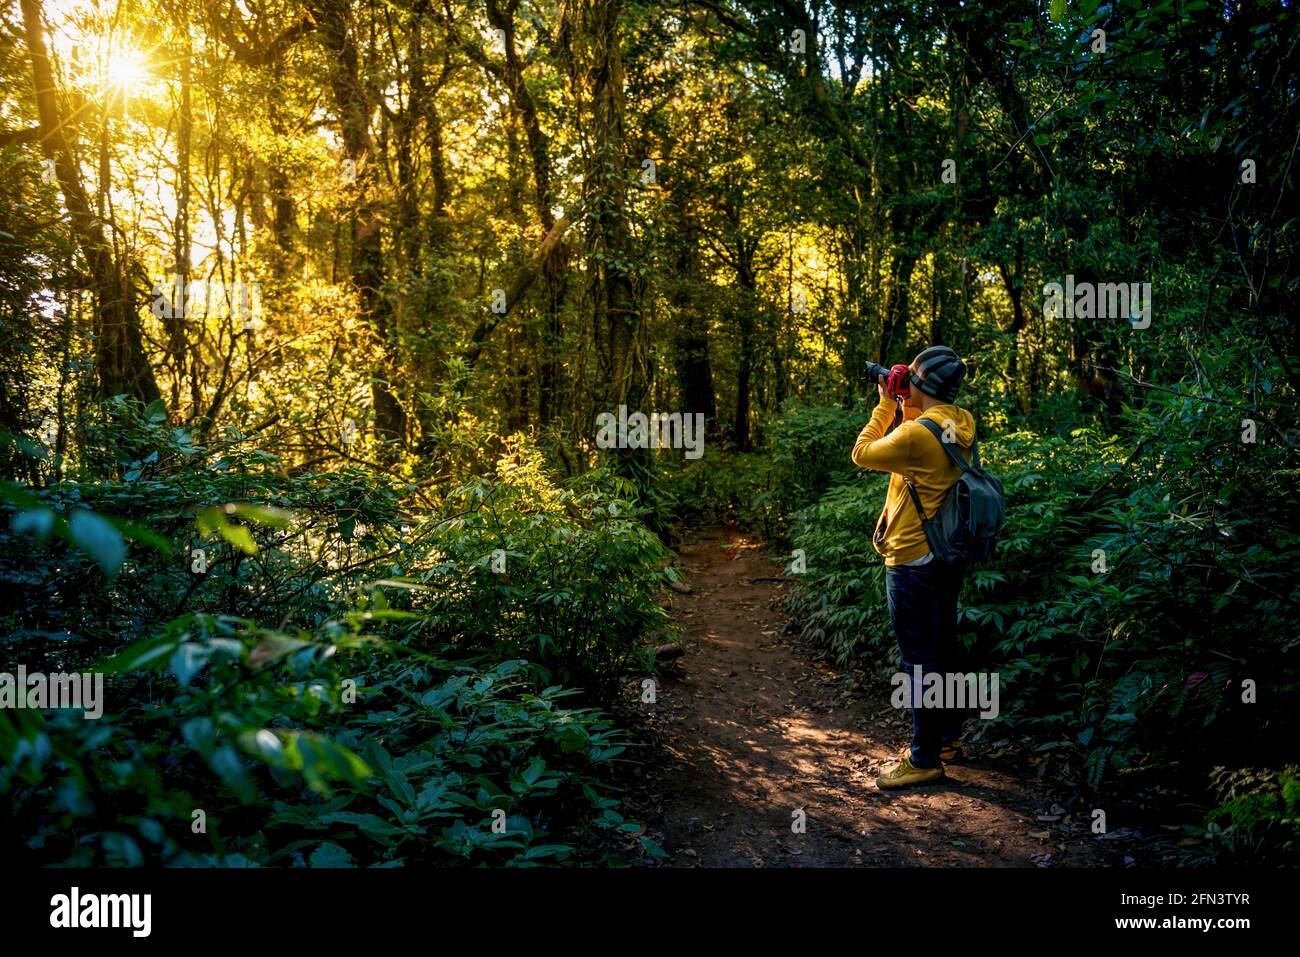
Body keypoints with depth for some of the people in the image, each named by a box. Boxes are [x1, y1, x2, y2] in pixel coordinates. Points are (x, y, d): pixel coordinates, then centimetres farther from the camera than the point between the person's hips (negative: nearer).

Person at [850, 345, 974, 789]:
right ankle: (949, 738, 34)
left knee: (919, 660, -1)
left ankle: (925, 760, 8)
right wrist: (907, 407, 10)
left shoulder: (918, 434, -24)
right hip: (948, 557, 9)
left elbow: (863, 454, -11)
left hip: (913, 563, -9)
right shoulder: (961, 423, 2)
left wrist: (886, 404, -3)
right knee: (943, 649, 20)